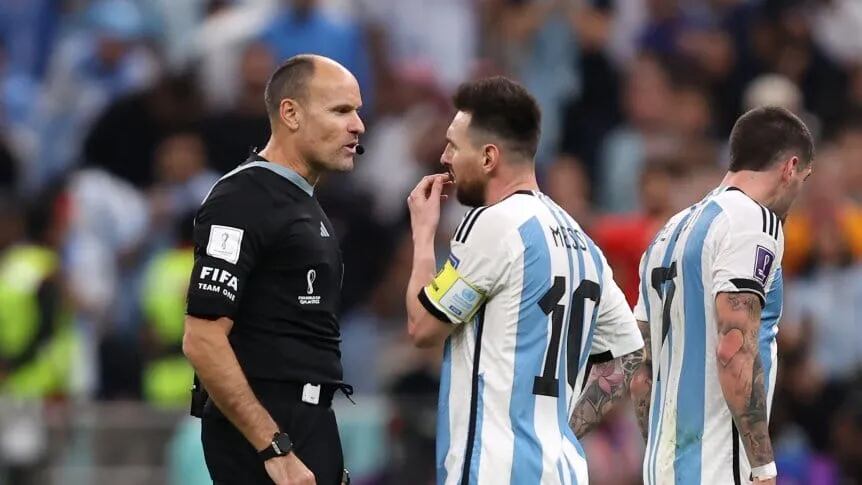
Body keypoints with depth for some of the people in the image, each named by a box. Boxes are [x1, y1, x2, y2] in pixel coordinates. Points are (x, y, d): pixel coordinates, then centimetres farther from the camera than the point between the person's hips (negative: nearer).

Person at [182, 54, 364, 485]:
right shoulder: (242, 202, -14)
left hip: (305, 424, 10)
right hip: (261, 433, -10)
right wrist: (275, 449, -24)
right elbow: (203, 340, -21)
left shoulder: (304, 206, 16)